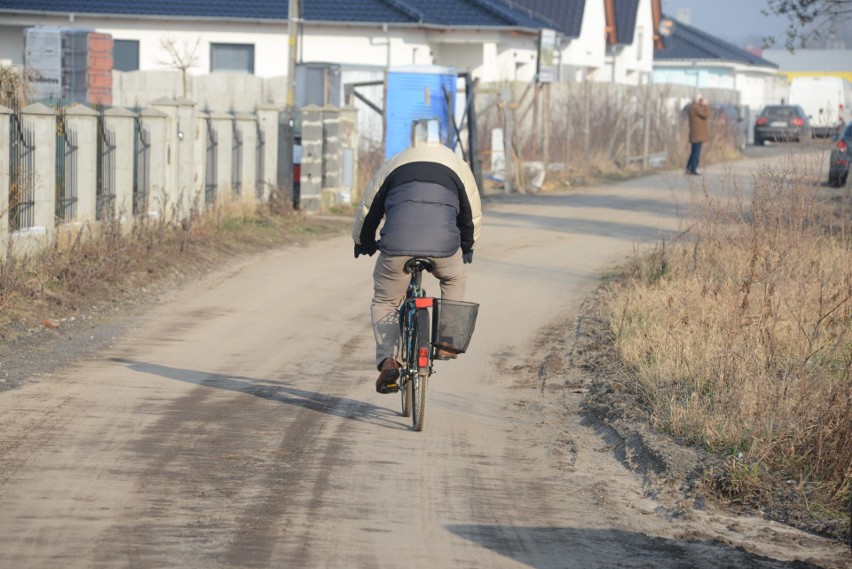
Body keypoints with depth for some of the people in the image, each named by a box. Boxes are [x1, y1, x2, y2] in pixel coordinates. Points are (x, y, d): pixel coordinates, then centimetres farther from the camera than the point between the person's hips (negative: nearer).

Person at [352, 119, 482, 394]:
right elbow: (473, 214, 27)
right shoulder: (457, 165, 21)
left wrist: (363, 242, 42)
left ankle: (386, 360, -2)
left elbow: (368, 208, 25)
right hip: (443, 245, 0)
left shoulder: (394, 164, 21)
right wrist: (467, 247, 44)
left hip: (396, 246, 0)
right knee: (454, 279, 33)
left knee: (384, 302, 18)